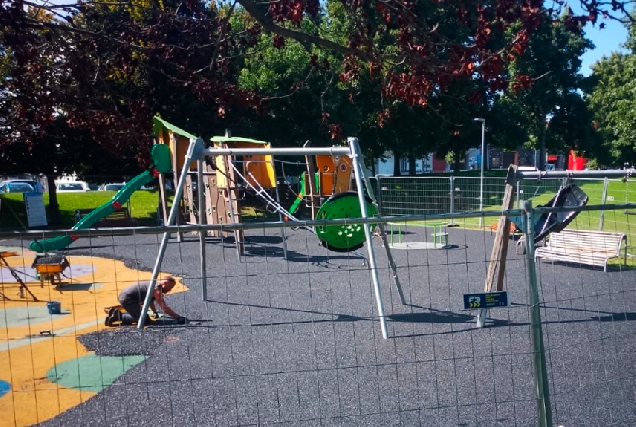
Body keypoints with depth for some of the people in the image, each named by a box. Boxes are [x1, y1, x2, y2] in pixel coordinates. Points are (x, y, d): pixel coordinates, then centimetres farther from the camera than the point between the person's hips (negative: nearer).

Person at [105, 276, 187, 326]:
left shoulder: (154, 285, 12)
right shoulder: (157, 289, -17)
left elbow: (150, 300, 32)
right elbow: (165, 308, -22)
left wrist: (155, 312, 41)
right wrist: (179, 318, -21)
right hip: (127, 298, -10)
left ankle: (117, 314, 17)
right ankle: (119, 316, -9)